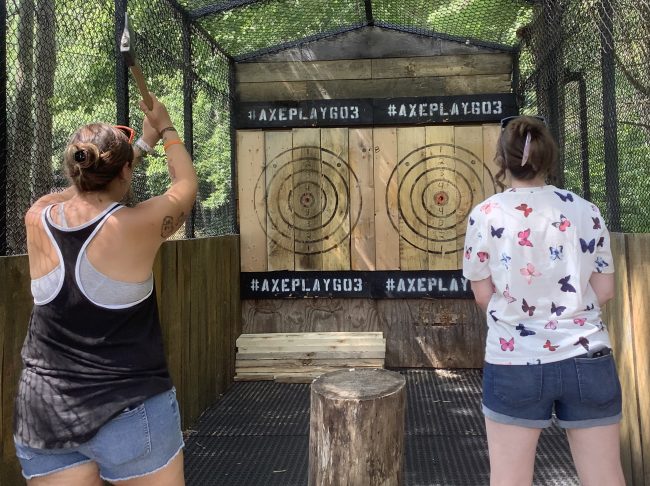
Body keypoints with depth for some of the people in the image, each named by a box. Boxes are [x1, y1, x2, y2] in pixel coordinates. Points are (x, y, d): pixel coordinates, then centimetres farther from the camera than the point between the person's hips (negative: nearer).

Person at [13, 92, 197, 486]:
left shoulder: (38, 220, -5)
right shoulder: (137, 225, -17)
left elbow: (92, 183, 16)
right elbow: (186, 184, 3)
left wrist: (145, 142, 24)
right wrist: (167, 129, 19)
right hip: (131, 410, -4)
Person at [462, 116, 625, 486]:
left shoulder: (485, 215, -6)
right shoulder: (586, 211, 1)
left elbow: (484, 296, -1)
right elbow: (604, 292, 5)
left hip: (515, 362, -2)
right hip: (588, 359, 3)